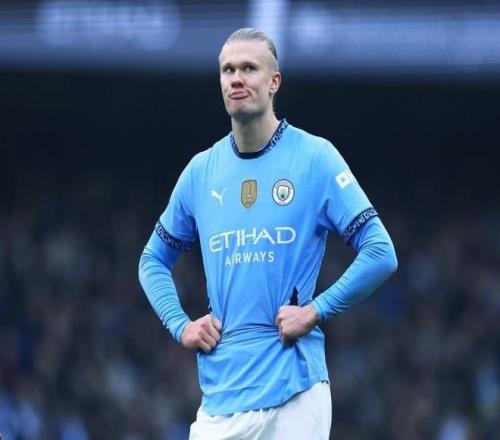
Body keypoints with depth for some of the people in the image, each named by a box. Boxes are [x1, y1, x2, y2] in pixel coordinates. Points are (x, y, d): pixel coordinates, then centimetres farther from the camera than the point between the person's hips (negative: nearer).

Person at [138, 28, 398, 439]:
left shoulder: (316, 157, -1)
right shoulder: (201, 170, 11)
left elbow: (380, 254, -5)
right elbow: (154, 260, 24)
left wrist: (315, 311, -10)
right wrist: (180, 325, 9)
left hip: (294, 392, -3)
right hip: (220, 396, 3)